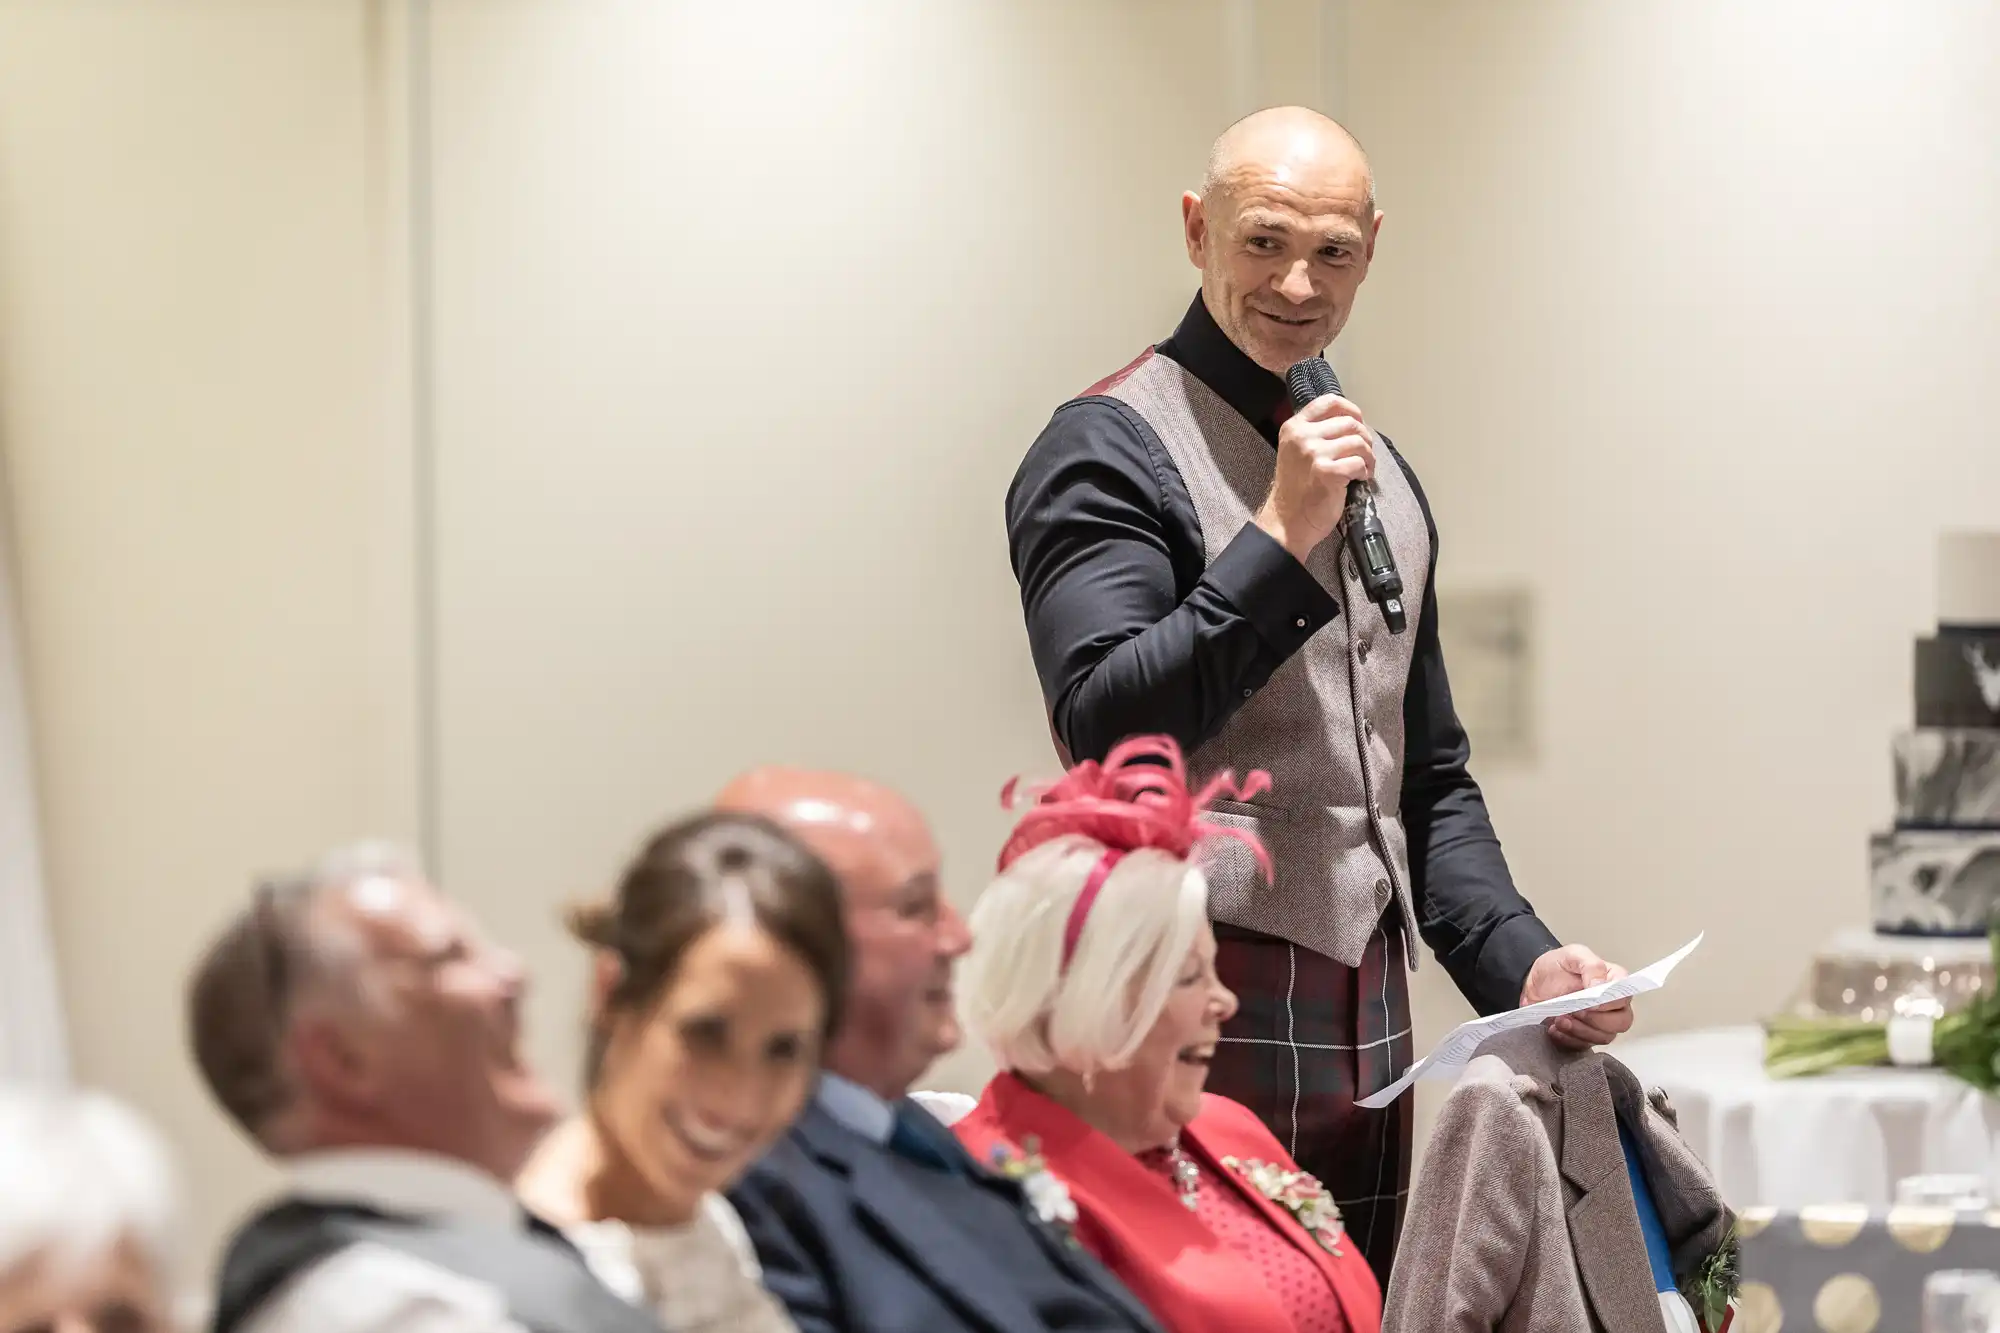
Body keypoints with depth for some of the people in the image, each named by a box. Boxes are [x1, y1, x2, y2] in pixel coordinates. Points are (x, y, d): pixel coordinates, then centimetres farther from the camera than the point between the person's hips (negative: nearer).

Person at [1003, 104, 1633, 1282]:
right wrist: (1281, 538, -20)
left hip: (1370, 1013, 8)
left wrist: (1520, 962, 9)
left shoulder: (1379, 473, 17)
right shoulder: (1113, 451, -6)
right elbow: (1108, 723, -18)